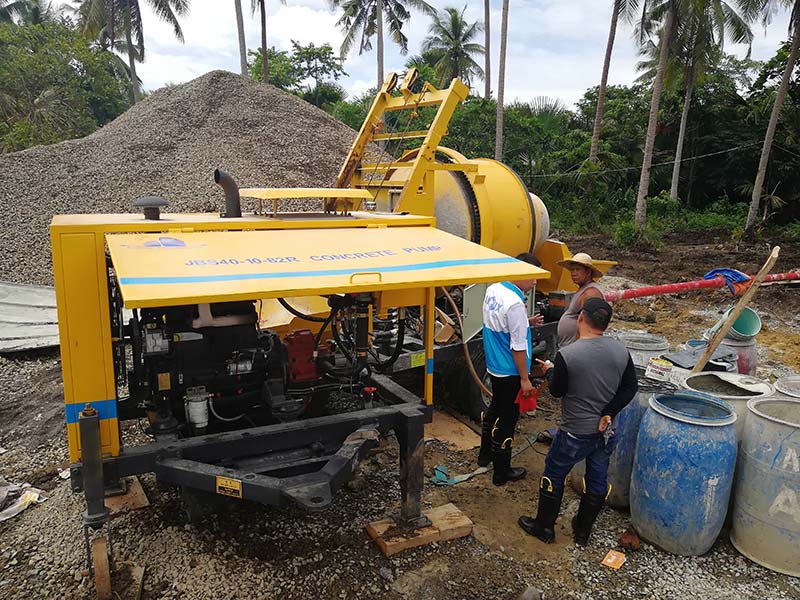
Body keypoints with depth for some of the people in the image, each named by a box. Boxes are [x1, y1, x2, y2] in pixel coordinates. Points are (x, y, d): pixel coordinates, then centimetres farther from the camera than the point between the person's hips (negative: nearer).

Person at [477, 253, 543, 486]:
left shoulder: (492, 290, 0)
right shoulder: (515, 304, -27)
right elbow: (518, 347, -23)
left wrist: (526, 323, 7)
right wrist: (525, 379, -15)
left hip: (494, 366, 9)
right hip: (510, 371, -9)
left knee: (495, 408, 26)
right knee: (507, 418, 5)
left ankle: (485, 454, 43)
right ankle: (501, 473, 20)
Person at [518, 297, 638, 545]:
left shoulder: (567, 355, -23)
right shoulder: (621, 351, -6)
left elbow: (557, 391, -10)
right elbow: (630, 387, -1)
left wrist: (549, 371, 8)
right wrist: (608, 413, -3)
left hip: (575, 434, -5)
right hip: (606, 431, 5)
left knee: (554, 476, 15)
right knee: (597, 481, 19)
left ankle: (544, 527, 28)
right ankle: (583, 531, 35)